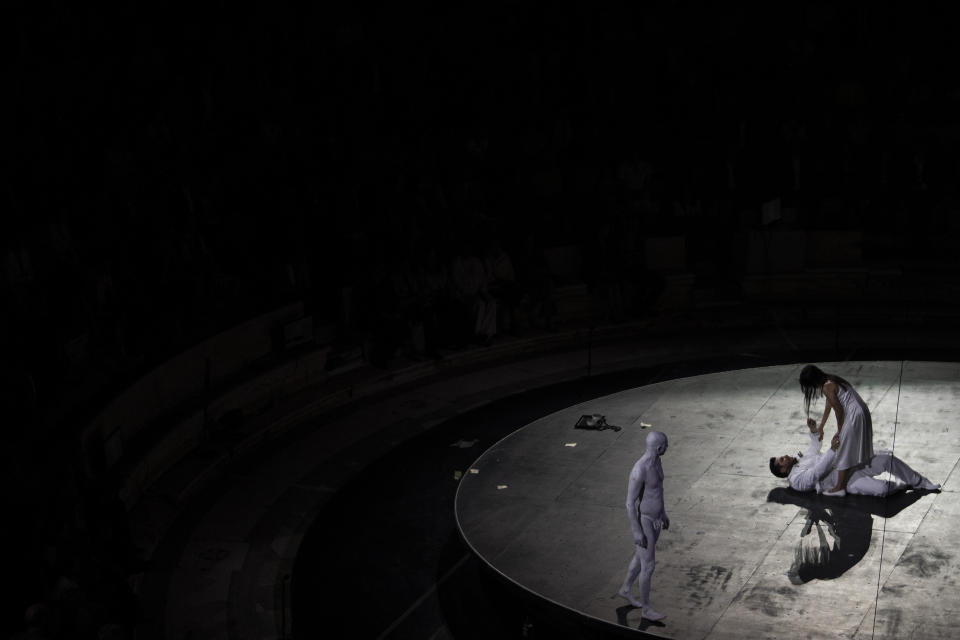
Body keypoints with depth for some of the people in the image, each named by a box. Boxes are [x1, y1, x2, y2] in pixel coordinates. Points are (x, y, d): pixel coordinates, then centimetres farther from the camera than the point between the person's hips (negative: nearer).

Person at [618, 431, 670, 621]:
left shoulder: (655, 459, -5)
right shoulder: (639, 471, -35)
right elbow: (629, 503, -26)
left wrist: (663, 513, 21)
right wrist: (637, 532, -21)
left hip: (654, 517, 9)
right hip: (643, 522, -9)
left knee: (641, 557, 26)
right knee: (649, 566, 5)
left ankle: (626, 589, 50)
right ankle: (647, 608, 25)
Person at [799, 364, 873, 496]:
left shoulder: (827, 387, -17)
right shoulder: (831, 381, 13)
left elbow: (839, 410, -15)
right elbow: (828, 407, 21)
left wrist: (839, 430, 0)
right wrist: (820, 428, 28)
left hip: (854, 416, -10)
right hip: (862, 412, 10)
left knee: (844, 452, -2)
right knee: (855, 449, 20)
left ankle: (839, 487, 2)